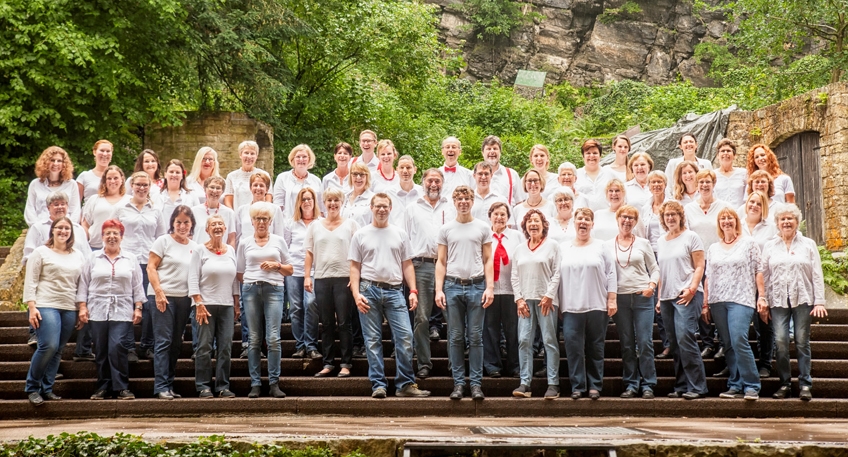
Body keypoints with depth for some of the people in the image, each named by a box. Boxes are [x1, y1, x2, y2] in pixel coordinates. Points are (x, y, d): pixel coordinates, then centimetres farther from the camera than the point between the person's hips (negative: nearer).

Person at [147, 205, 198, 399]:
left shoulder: (194, 247, 13)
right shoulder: (163, 241, -1)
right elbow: (151, 267, -5)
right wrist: (159, 292, -15)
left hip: (184, 298, 5)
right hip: (163, 296, -5)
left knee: (176, 343, 8)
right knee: (163, 341, -8)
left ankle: (169, 385, 15)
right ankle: (161, 387, -7)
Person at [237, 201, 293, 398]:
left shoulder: (279, 241, 11)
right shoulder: (244, 243, 12)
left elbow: (290, 270, 13)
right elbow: (239, 273, 14)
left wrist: (277, 266, -3)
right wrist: (250, 281, 1)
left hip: (274, 290, -1)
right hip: (251, 290, 1)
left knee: (273, 338, -8)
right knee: (254, 339, 2)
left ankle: (274, 384, -4)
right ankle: (255, 384, 5)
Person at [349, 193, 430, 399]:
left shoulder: (400, 234, 12)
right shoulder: (360, 235, 8)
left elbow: (407, 265, 12)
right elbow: (355, 267, 6)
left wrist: (413, 291, 0)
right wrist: (356, 294, -6)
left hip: (394, 290, 1)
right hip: (369, 290, -1)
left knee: (405, 336, -8)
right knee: (373, 340, 1)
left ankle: (405, 384, -1)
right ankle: (378, 385, 5)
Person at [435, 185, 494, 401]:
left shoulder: (482, 228, 7)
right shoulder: (446, 229, 8)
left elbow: (488, 260, 6)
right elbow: (441, 262, 8)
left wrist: (490, 287, -4)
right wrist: (439, 289, -2)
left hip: (476, 286, -1)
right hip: (453, 286, 1)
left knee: (475, 337, 1)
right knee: (456, 337, 3)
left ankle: (476, 383, 5)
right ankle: (458, 383, 8)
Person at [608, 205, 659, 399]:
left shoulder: (643, 243, 7)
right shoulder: (608, 246, 9)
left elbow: (654, 269, 10)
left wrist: (652, 285, -8)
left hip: (642, 296, -1)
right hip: (620, 297, 1)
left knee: (645, 342, -6)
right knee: (627, 344, 5)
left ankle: (648, 385, 0)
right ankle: (630, 385, 11)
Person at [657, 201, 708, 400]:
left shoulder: (691, 237, 0)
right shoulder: (661, 241, 17)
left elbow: (699, 267, -4)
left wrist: (691, 289, -17)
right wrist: (659, 297, 15)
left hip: (687, 296, -6)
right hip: (667, 297, 6)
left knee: (685, 338, -16)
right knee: (674, 344, 6)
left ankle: (697, 387, -10)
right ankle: (681, 387, 11)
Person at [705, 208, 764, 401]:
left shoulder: (748, 242, 6)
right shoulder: (713, 248, 17)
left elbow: (758, 271, 2)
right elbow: (708, 276, 16)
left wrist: (761, 295, -6)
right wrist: (705, 302, 10)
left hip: (741, 300, -5)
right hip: (718, 301, 5)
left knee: (739, 340, -18)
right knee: (728, 346, 4)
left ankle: (751, 386, -12)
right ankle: (735, 386, 8)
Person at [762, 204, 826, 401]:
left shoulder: (808, 244, 8)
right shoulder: (769, 247, 11)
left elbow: (817, 275, 4)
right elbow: (764, 276, 10)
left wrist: (819, 301, -3)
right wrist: (762, 301, 3)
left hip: (803, 299, -1)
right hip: (778, 300, 1)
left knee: (802, 341, -1)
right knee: (780, 341, -7)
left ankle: (805, 384, 4)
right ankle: (784, 383, 2)